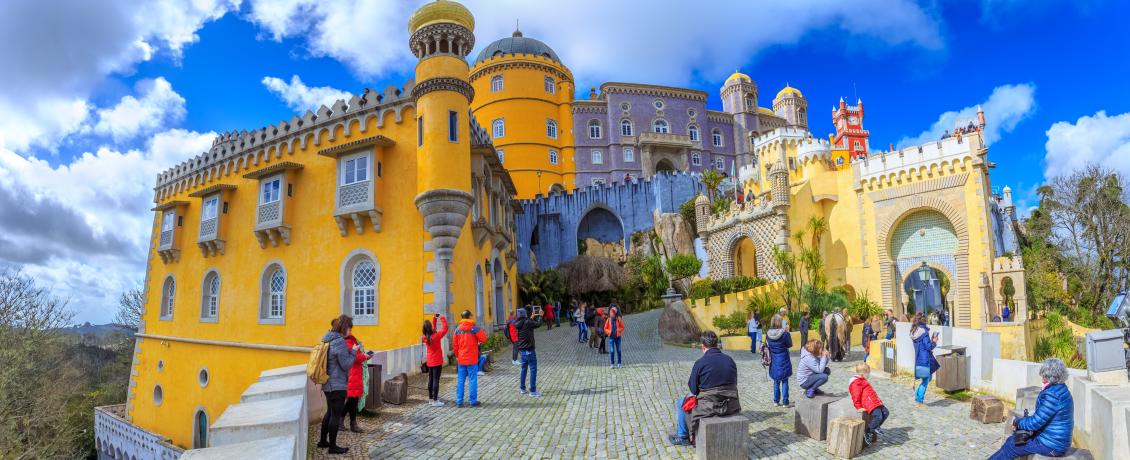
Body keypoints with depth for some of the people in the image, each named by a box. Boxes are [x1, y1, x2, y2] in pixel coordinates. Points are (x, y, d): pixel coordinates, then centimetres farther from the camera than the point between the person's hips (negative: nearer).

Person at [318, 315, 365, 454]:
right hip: (337, 385, -9)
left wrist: (349, 351, 10)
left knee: (330, 412, 21)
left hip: (328, 384, 9)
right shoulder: (339, 341, -21)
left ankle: (323, 441, 31)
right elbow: (346, 364, -18)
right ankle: (333, 446, 10)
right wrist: (353, 351, -6)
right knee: (336, 414, 1)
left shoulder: (328, 339, 8)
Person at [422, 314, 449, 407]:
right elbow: (445, 329, -16)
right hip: (437, 362, -7)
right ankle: (435, 401, -2)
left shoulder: (425, 337, 0)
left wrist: (435, 318, 9)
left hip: (430, 362, 7)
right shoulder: (435, 336, -20)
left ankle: (431, 399, 22)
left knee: (430, 380, 14)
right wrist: (442, 318, -8)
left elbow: (433, 329, 14)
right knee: (436, 380, -4)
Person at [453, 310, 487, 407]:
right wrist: (482, 332, 9)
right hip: (472, 359, -4)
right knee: (473, 380, 3)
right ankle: (473, 401, 7)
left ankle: (459, 401, 11)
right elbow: (483, 339, -9)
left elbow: (454, 344, 6)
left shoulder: (458, 329, 3)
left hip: (461, 359, 4)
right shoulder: (474, 328, -10)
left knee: (460, 380, 9)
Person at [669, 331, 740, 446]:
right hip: (731, 407, 6)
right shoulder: (730, 360, 2)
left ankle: (682, 437, 35)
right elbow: (734, 384, 12)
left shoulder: (700, 362, -13)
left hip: (709, 408, -5)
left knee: (681, 403, 22)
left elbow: (693, 389, -6)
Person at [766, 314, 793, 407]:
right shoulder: (784, 334, -19)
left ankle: (776, 400, 21)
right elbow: (790, 345, -4)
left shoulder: (768, 334, -7)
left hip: (774, 361, 4)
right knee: (784, 381, 7)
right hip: (783, 360, -3)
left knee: (776, 381, 17)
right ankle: (785, 402, 10)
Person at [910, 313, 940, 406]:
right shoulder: (924, 332, -17)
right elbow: (928, 346, -18)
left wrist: (931, 340, 13)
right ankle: (920, 401, 5)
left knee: (929, 377, 22)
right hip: (925, 359, -8)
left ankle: (917, 394, 18)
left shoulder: (915, 332, 8)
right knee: (925, 380, 2)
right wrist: (934, 342, -2)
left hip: (918, 359, 8)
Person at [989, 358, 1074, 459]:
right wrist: (1025, 418, 7)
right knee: (1011, 440, 14)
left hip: (1051, 446, -9)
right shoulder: (1060, 389, 7)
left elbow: (1035, 423, -23)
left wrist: (1017, 422, -6)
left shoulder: (1052, 394, -27)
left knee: (1010, 447, -1)